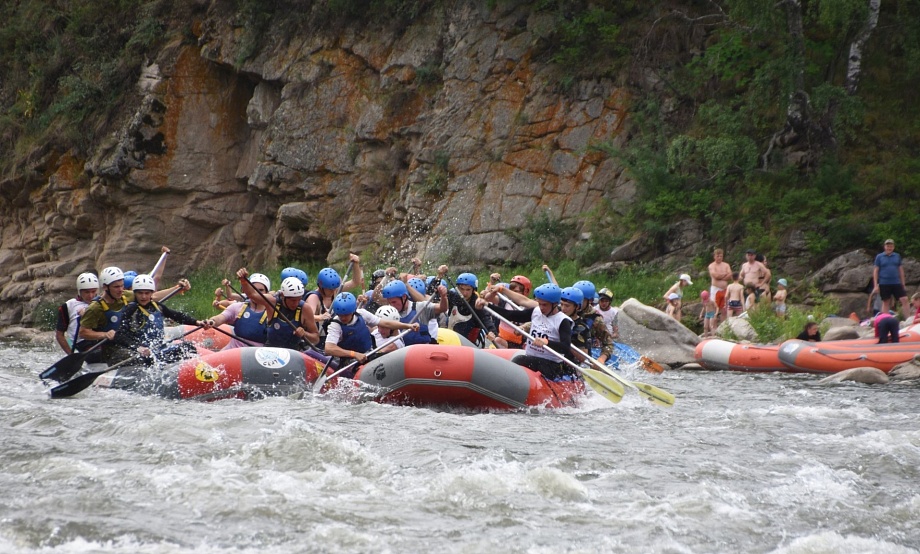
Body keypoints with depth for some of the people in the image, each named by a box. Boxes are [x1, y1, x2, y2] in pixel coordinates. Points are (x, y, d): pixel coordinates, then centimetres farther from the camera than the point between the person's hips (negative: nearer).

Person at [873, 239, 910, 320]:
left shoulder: (897, 256, 9)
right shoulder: (879, 257, 3)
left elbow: (901, 270, 13)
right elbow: (876, 271, 2)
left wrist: (903, 284, 11)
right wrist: (875, 285, -4)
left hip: (896, 283, 2)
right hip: (884, 284, -2)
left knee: (904, 300, -7)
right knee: (886, 302, 4)